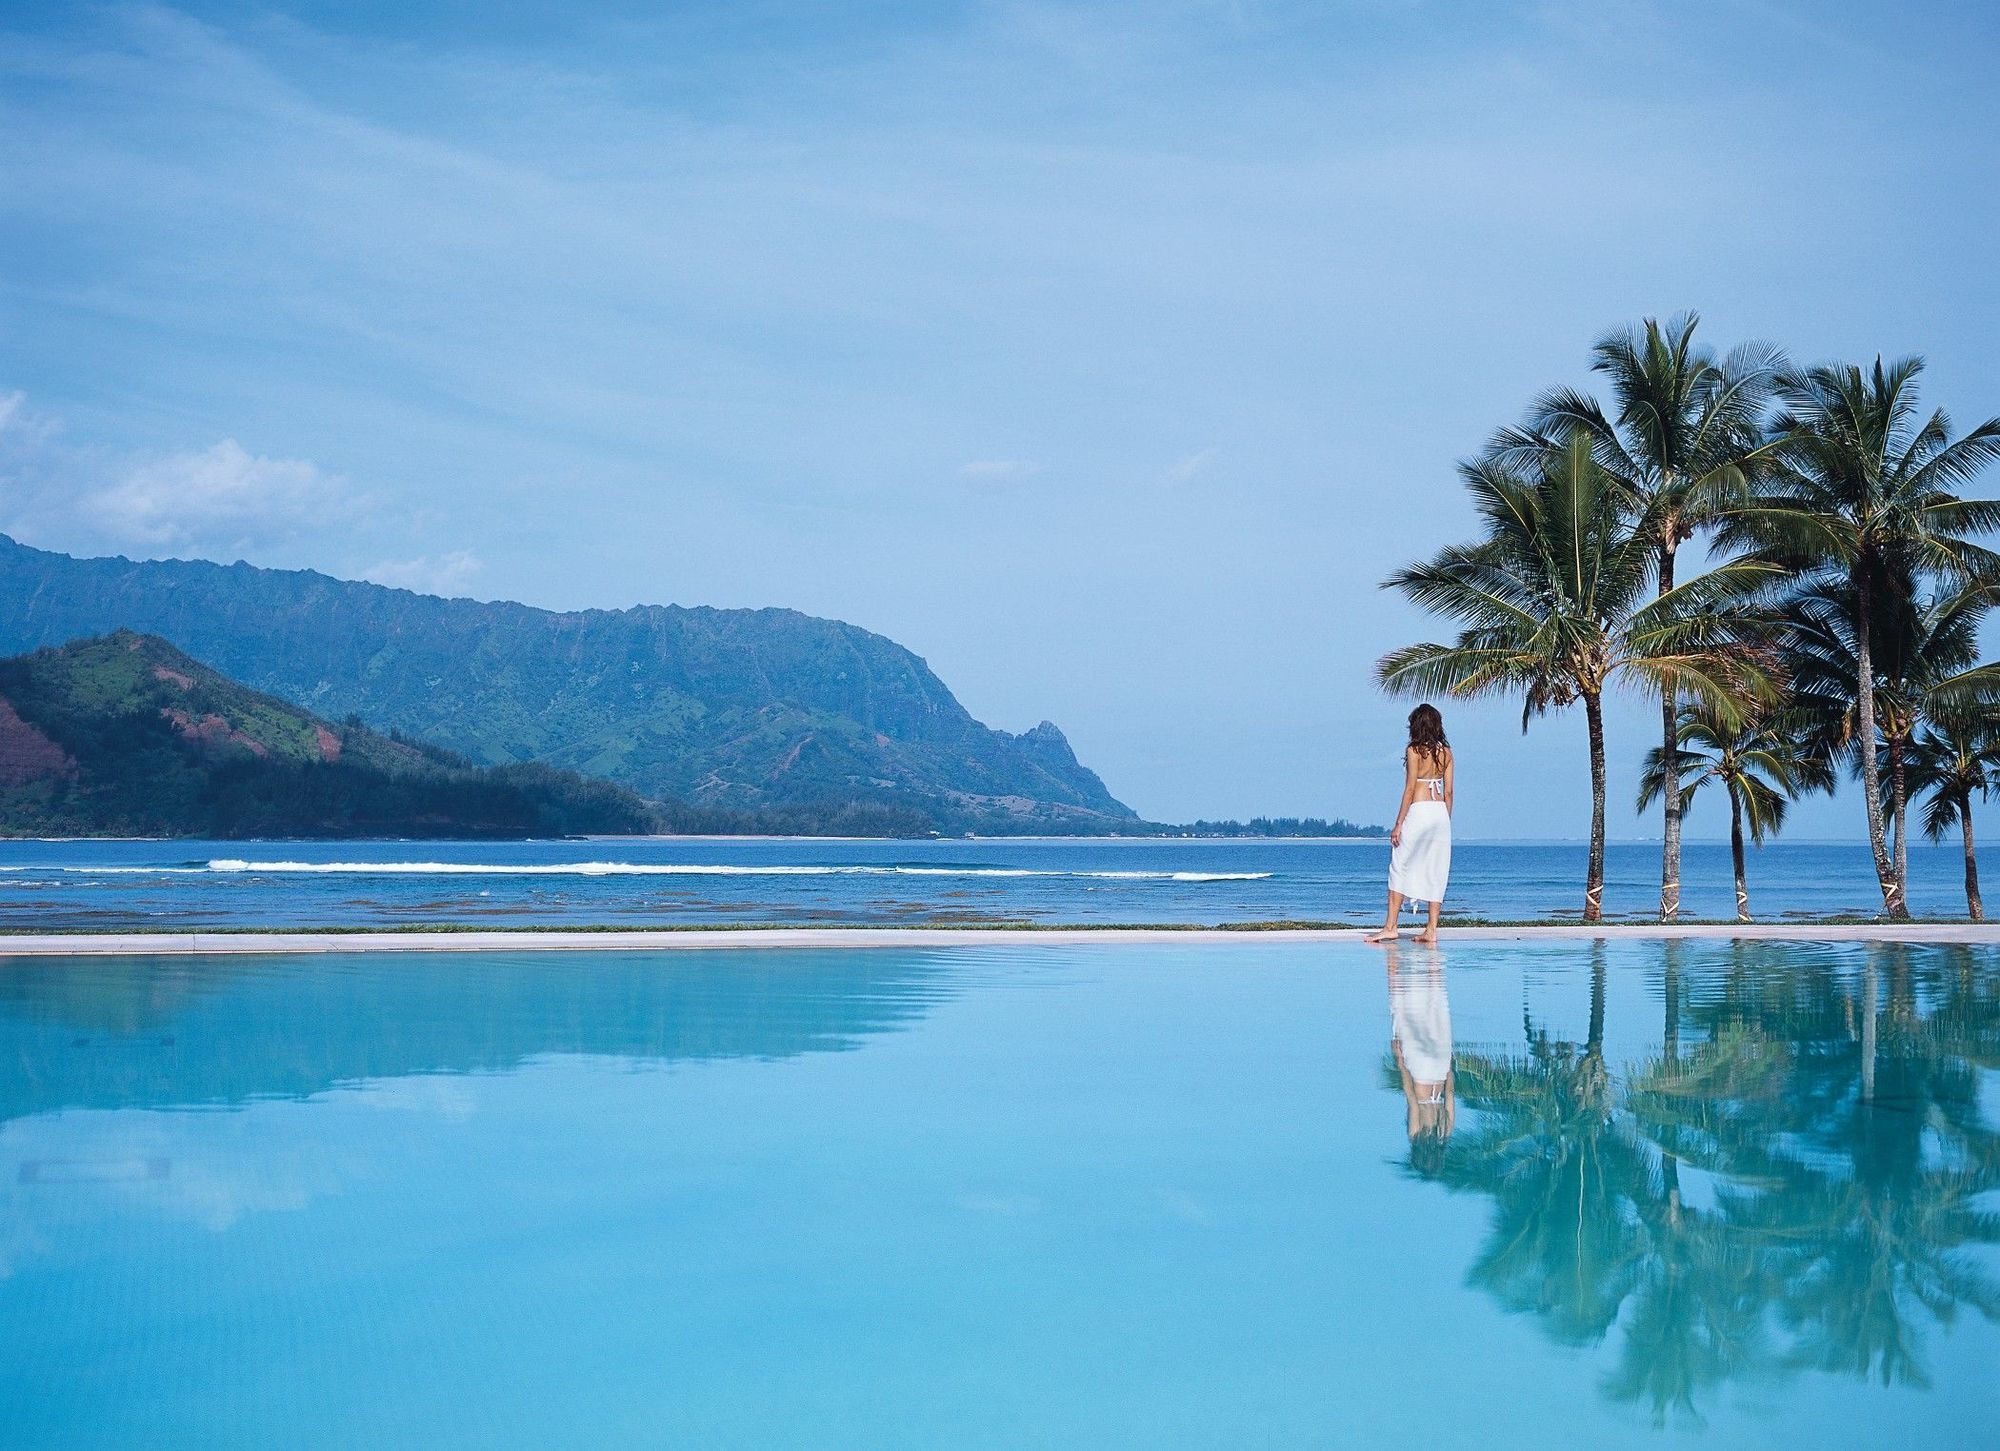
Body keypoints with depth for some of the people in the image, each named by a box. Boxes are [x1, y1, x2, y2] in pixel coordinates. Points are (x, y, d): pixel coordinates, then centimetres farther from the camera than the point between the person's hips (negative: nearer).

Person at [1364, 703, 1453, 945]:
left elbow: (1410, 789, -9)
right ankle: (1431, 930, 3)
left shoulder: (1414, 750, -6)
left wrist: (1398, 824, -7)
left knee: (1400, 868, 1)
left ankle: (1390, 926, -2)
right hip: (1441, 813, 6)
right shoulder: (1446, 752, 10)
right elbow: (1448, 793, 10)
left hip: (1418, 811, -6)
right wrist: (1445, 824, 17)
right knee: (1435, 871, 6)